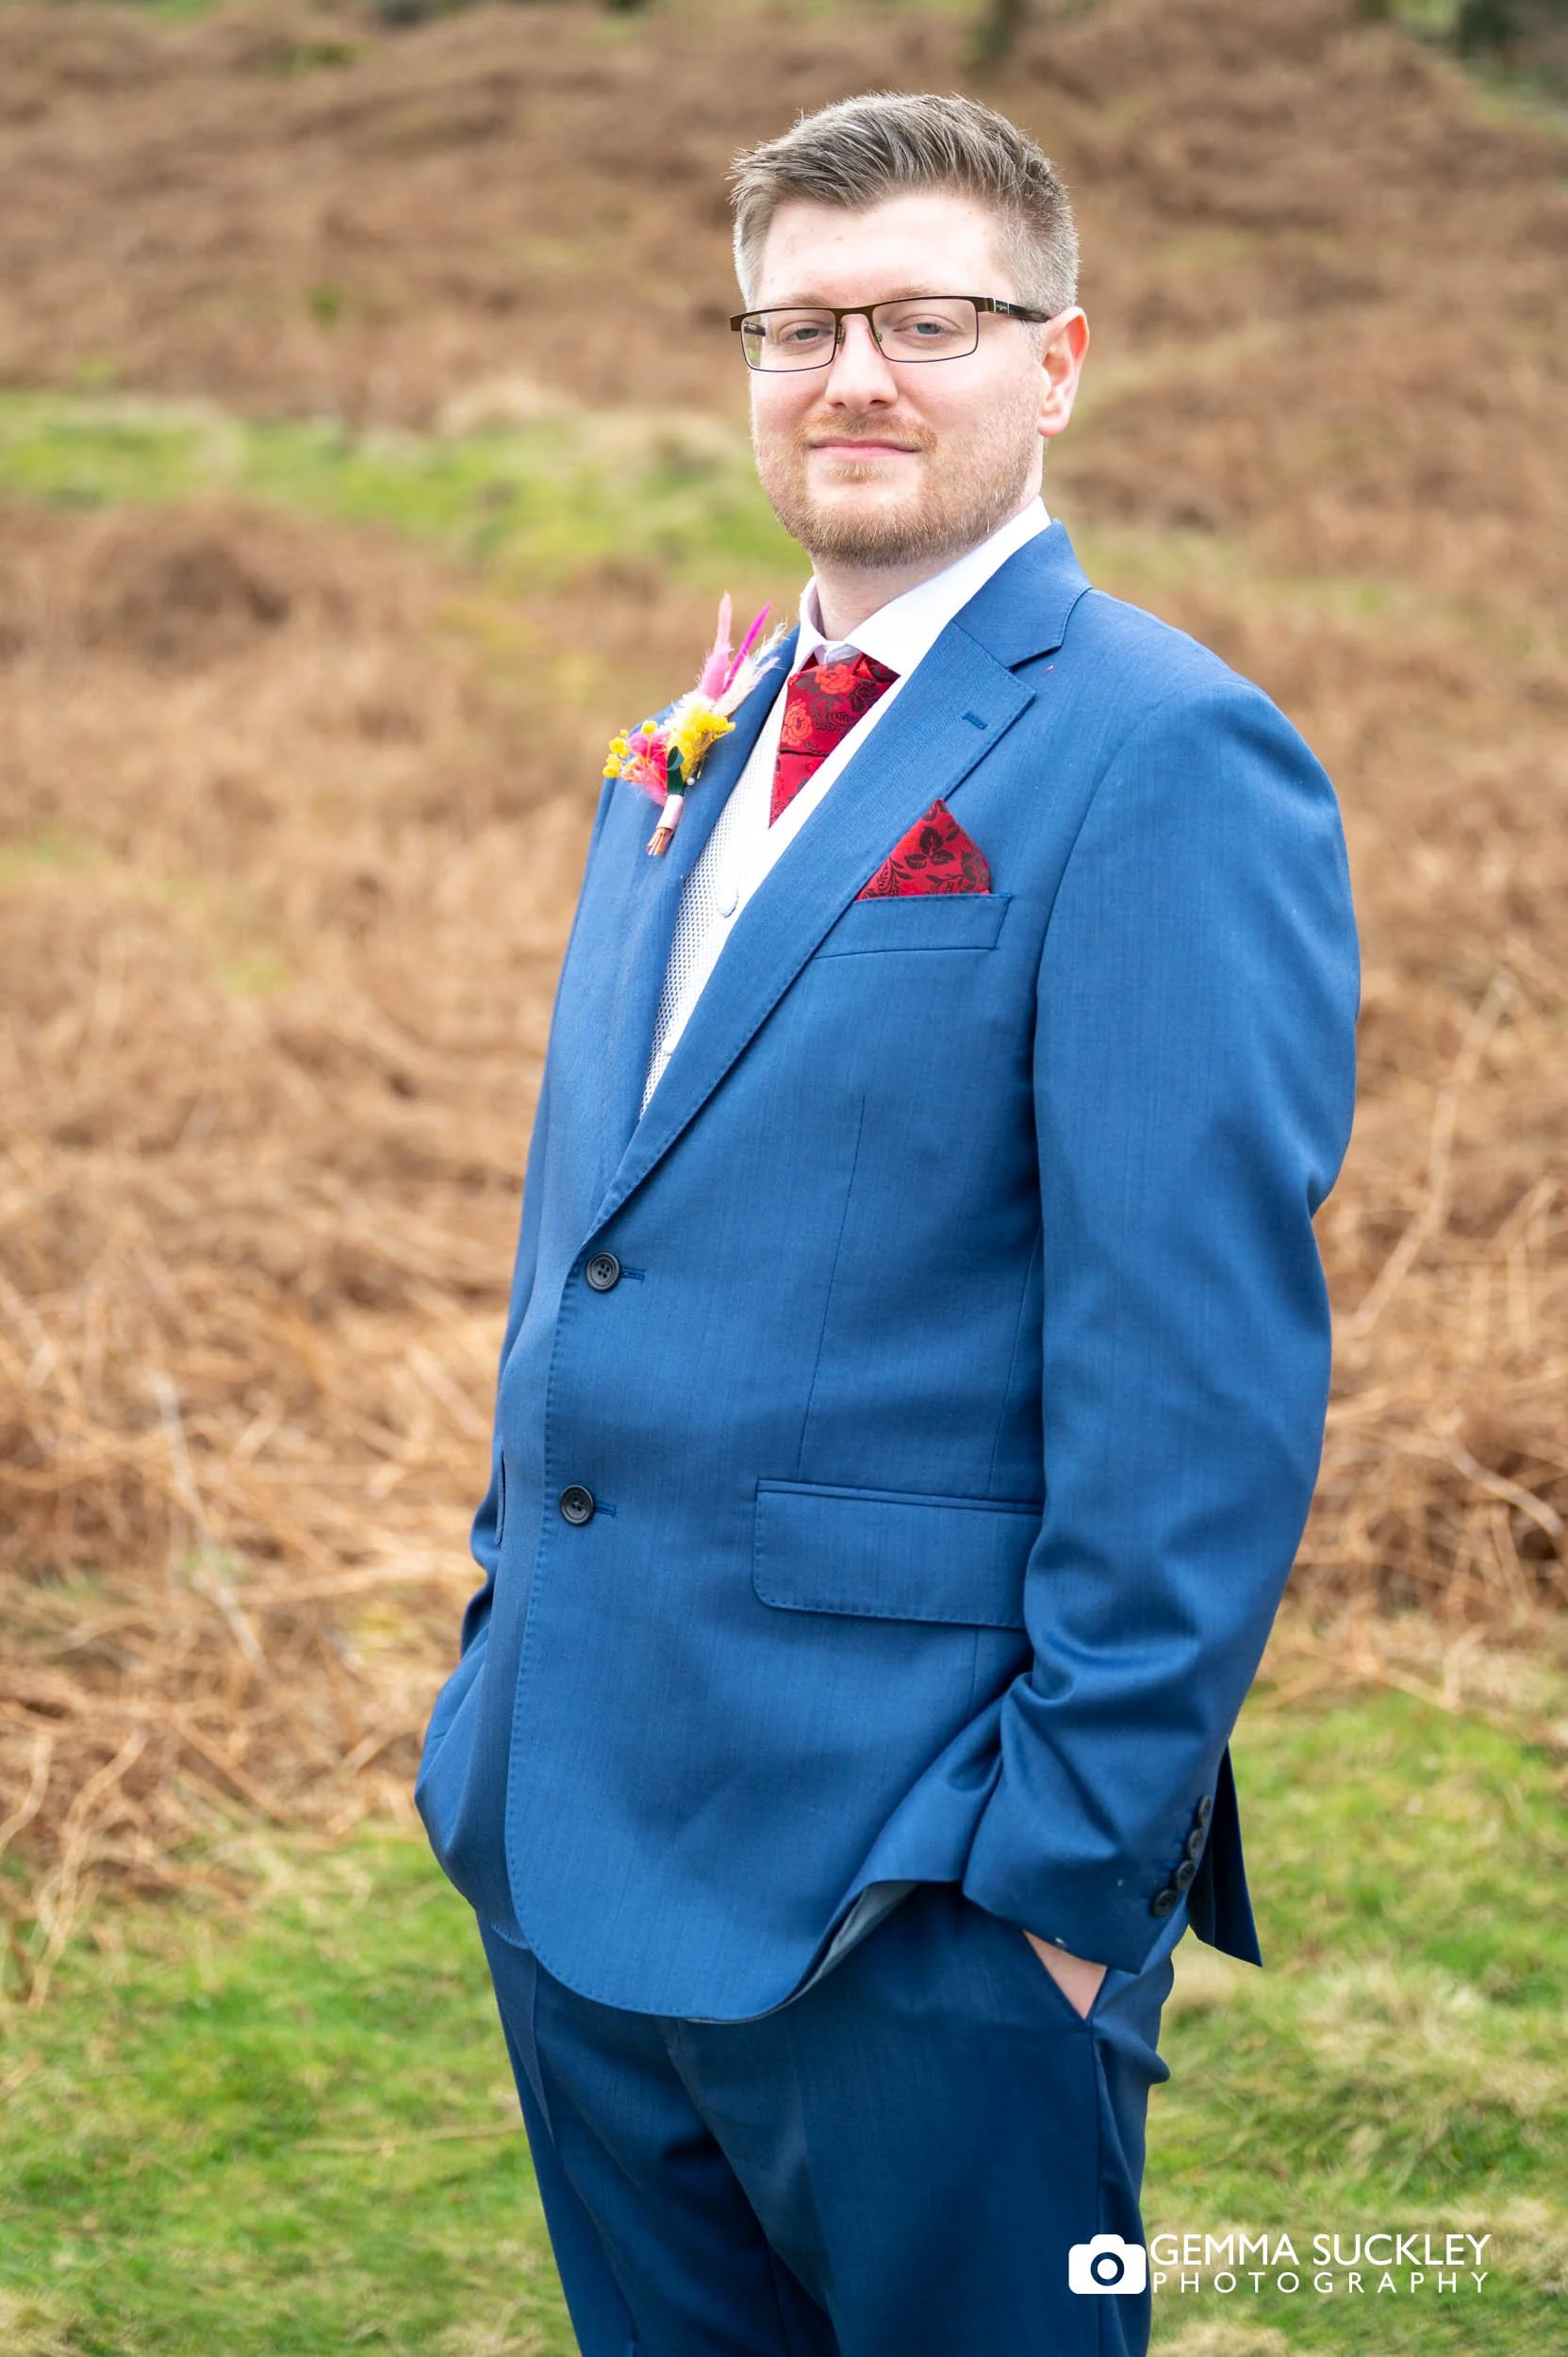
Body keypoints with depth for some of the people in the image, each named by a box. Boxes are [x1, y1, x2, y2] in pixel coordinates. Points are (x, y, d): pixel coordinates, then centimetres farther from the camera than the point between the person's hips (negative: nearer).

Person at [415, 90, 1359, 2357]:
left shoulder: (1167, 762, -14)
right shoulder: (693, 751, 13)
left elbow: (1206, 1377, -18)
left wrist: (1081, 1857, -18)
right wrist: (512, 1652, 16)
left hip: (915, 1896, -7)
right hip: (570, 1832, 8)